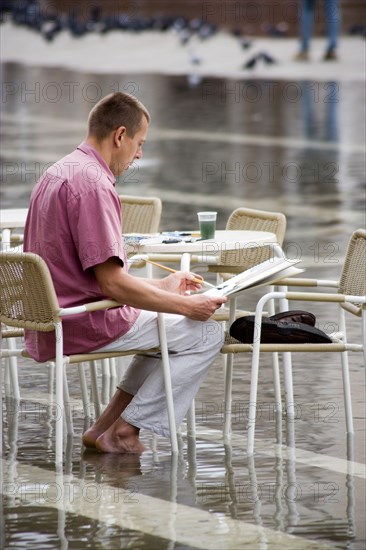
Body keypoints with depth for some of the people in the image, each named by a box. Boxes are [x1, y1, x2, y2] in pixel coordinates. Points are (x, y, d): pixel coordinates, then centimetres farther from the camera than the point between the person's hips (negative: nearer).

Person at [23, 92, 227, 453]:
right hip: (85, 326, -10)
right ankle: (122, 432, 2)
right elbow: (112, 282, -24)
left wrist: (162, 286, 20)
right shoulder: (92, 183, -20)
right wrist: (187, 305, -14)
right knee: (205, 333, -2)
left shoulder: (60, 172, 13)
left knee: (168, 324, 25)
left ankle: (105, 426, 16)